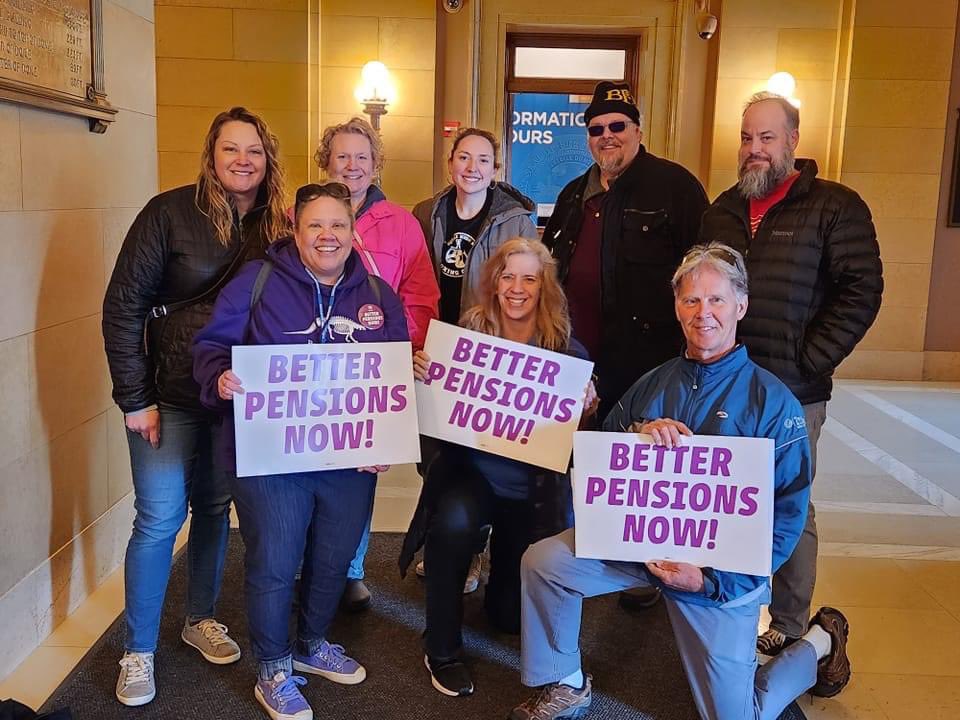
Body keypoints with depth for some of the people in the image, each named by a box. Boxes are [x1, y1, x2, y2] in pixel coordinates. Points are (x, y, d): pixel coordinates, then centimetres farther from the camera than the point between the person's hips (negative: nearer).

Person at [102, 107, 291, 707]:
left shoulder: (277, 225, 1)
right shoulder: (170, 213, -11)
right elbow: (122, 306, -10)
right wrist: (135, 399, -12)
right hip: (170, 396, -3)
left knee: (216, 508, 15)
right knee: (160, 518, -1)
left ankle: (201, 618, 35)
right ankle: (139, 652, 16)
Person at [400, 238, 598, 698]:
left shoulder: (567, 351, -10)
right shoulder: (467, 334, -7)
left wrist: (586, 410, -27)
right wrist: (422, 373, -24)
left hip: (534, 491, 1)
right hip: (470, 473, 0)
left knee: (511, 615, 10)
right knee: (452, 520, -36)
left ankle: (500, 550, 47)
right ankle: (442, 649, -12)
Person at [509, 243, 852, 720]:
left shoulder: (773, 402, -10)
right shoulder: (652, 386, 5)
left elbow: (787, 514, -11)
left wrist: (712, 578, -19)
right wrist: (639, 434, -20)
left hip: (723, 567, -4)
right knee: (543, 561, -15)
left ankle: (819, 644, 30)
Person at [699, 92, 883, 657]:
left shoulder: (835, 207, -4)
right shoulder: (723, 210, 14)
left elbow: (861, 292, -10)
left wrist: (806, 361, -14)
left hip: (792, 394, -5)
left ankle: (790, 630, 19)